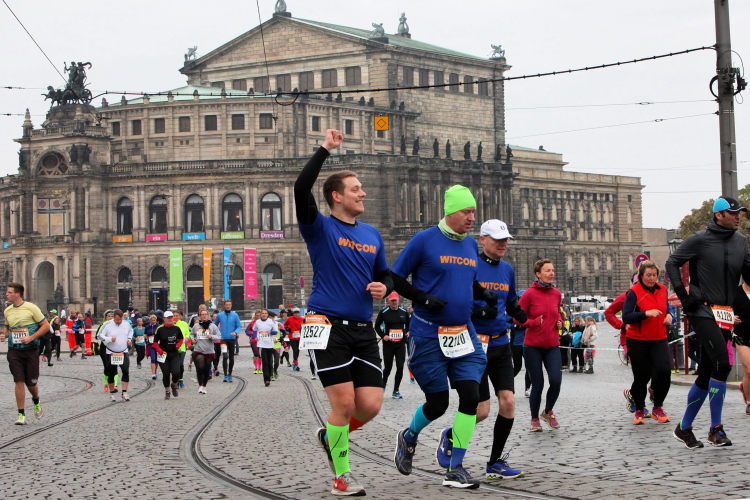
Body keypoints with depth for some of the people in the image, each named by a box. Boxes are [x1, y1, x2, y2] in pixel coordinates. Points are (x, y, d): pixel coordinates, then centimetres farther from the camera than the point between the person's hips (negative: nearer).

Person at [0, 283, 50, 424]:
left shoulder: (31, 308, -7)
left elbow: (46, 325, -5)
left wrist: (31, 337, -16)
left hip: (30, 350, -3)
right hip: (14, 351, 3)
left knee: (31, 383, 4)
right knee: (19, 382, -4)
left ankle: (36, 403, 36)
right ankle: (21, 415, 0)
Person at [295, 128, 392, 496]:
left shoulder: (372, 235, 16)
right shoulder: (320, 228, -1)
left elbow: (385, 274, 25)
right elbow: (301, 189, -18)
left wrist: (384, 287, 2)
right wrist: (325, 151, -19)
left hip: (363, 329, 5)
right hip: (328, 324, -5)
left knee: (371, 404, -1)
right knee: (344, 402, -7)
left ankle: (330, 436, 29)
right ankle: (341, 476, 10)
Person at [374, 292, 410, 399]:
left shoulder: (404, 312, 7)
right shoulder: (384, 312, -1)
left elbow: (408, 324, 19)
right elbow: (377, 325, 5)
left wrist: (407, 332, 1)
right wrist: (383, 336, -9)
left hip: (401, 343, 2)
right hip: (388, 344, -2)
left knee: (400, 367, -7)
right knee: (388, 367, 3)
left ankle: (395, 391, 2)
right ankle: (383, 383, 34)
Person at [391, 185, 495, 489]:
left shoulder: (471, 245, 10)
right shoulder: (424, 241, -8)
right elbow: (395, 279, -5)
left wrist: (485, 295, 3)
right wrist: (425, 299, -17)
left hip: (464, 334, 5)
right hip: (428, 336, -5)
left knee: (471, 396, -9)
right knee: (437, 404, 2)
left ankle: (455, 469, 1)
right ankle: (408, 438, 35)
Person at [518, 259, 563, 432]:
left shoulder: (556, 293, 6)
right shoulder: (530, 293, -9)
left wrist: (559, 322, 3)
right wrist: (535, 322, -18)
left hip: (552, 345, 4)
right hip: (533, 346, -4)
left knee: (556, 381, -10)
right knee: (538, 384, 0)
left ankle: (548, 412, 18)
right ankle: (535, 419, 20)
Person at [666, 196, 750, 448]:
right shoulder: (699, 240, -6)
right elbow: (672, 262, -3)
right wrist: (683, 294, -9)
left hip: (724, 315, 6)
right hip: (702, 311, -6)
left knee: (706, 373, 9)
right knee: (722, 363, -21)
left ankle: (684, 428, 21)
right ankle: (716, 428, -14)